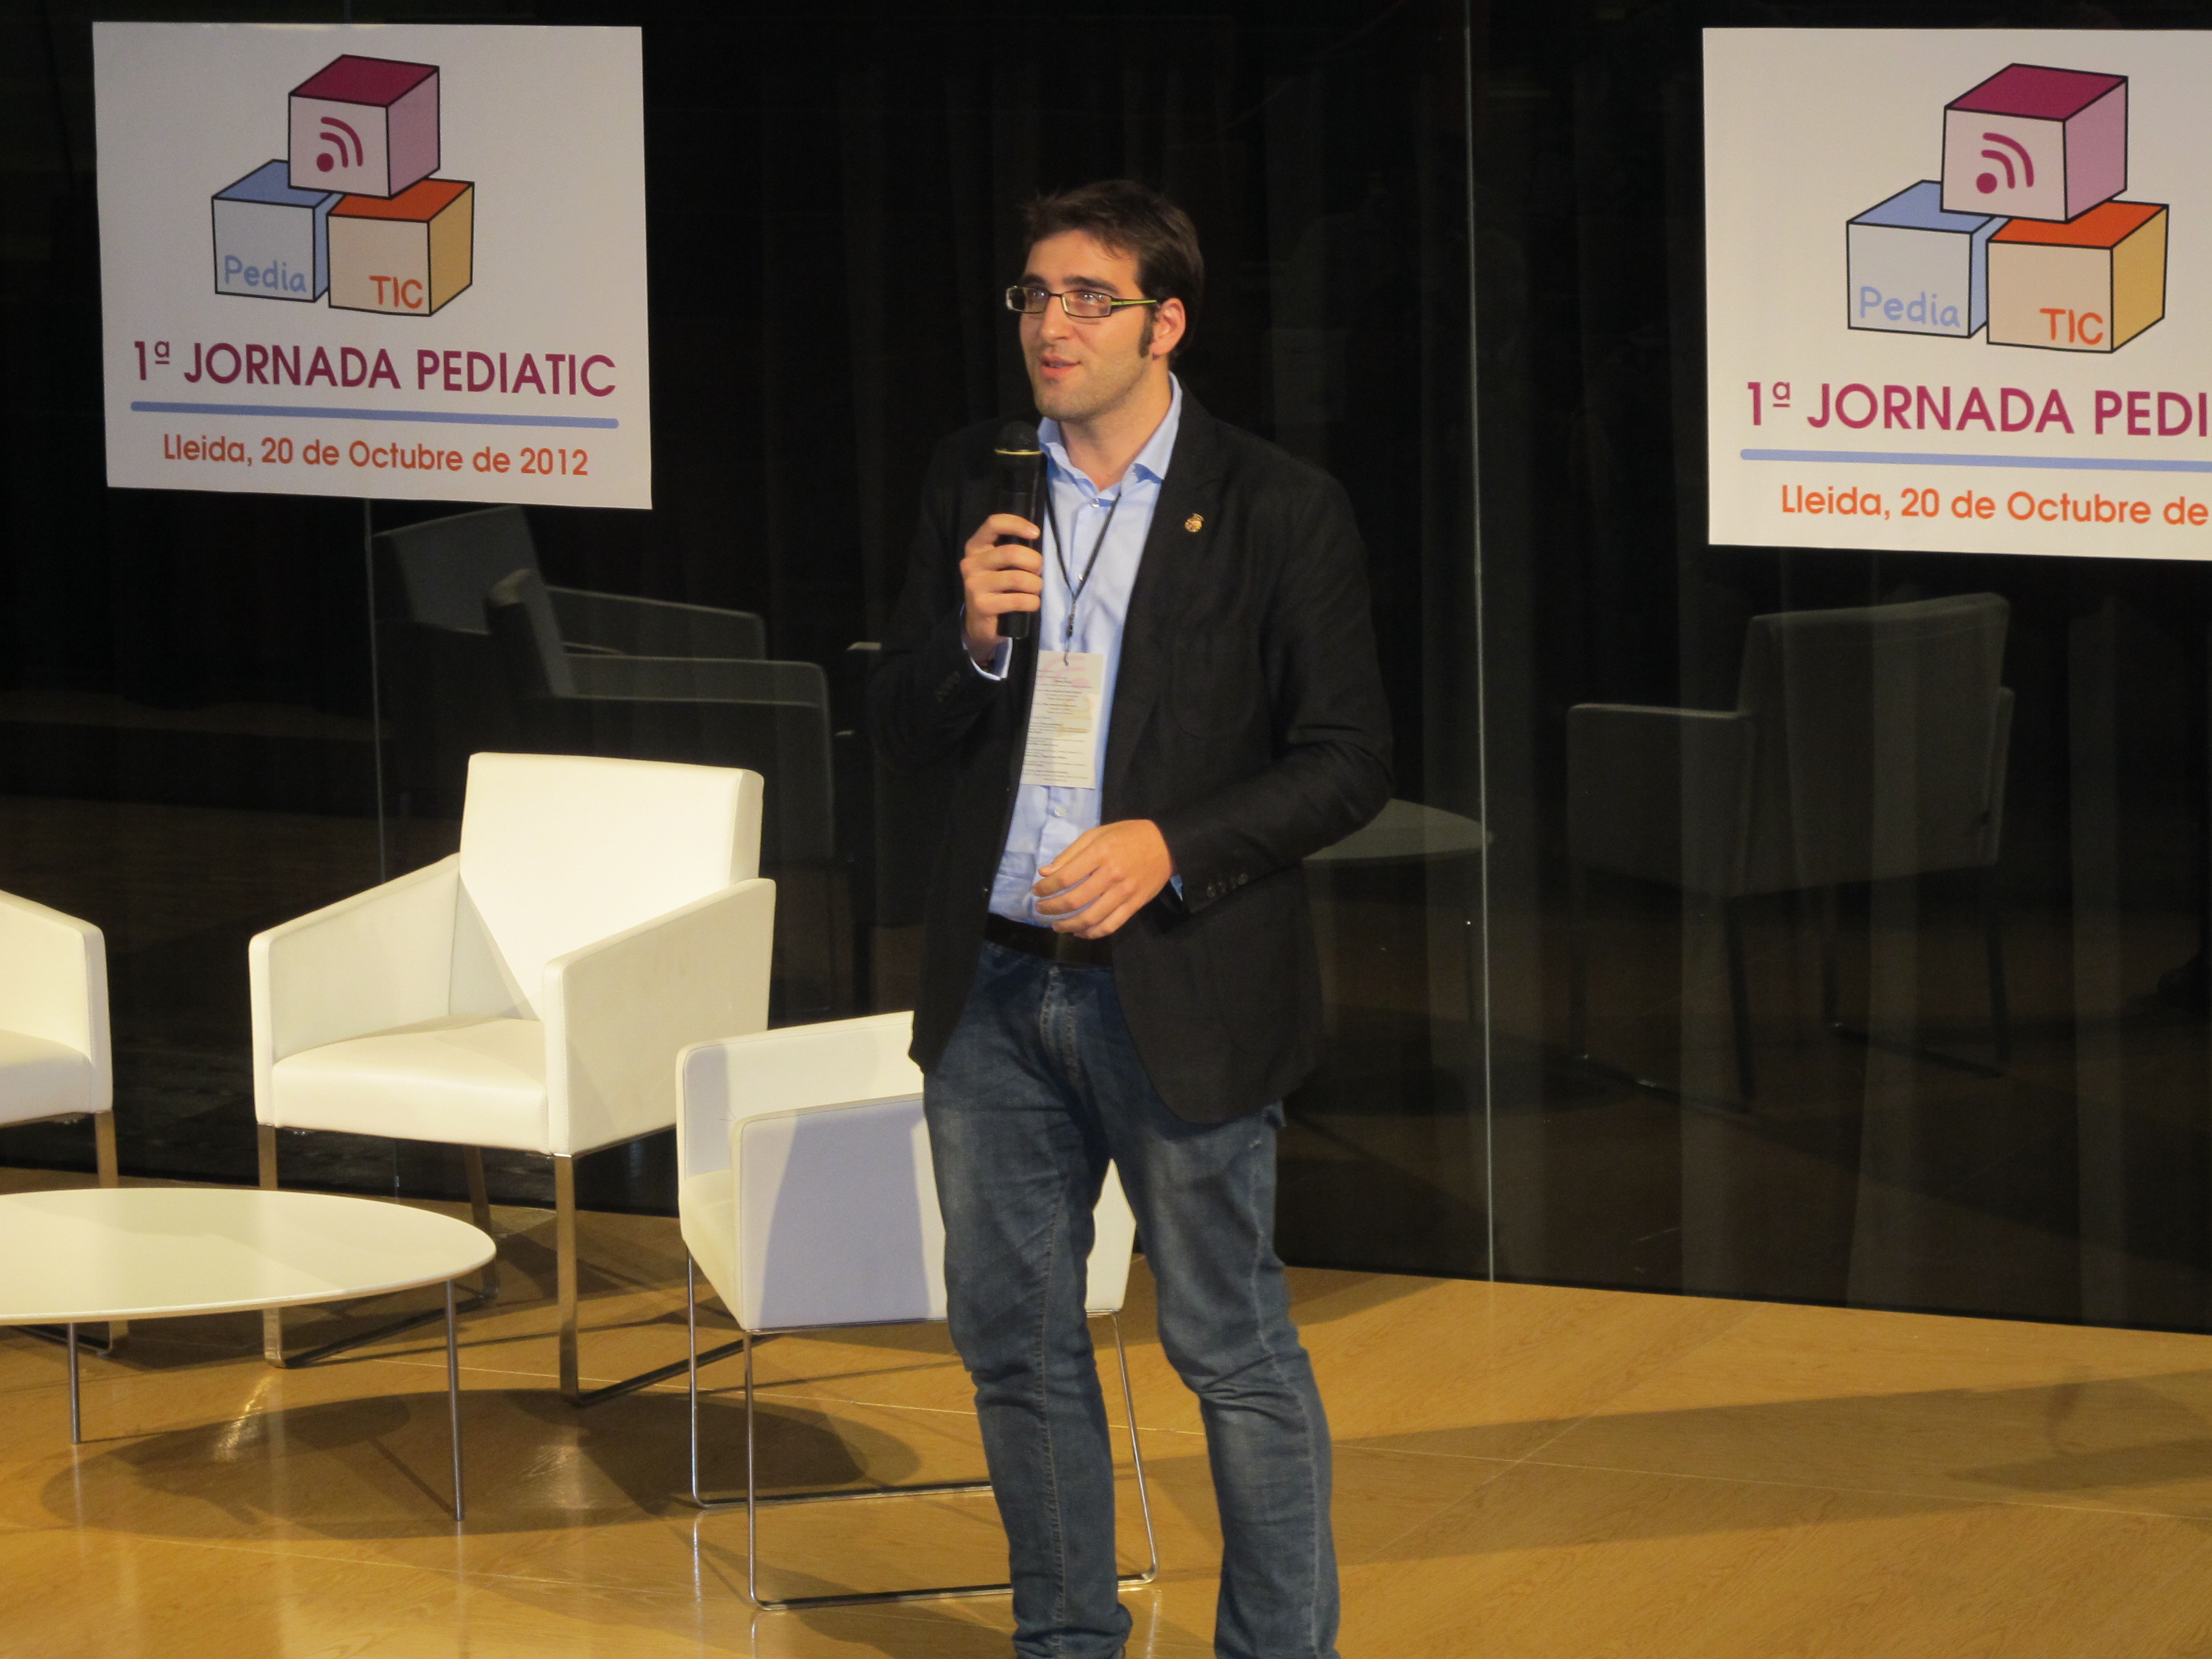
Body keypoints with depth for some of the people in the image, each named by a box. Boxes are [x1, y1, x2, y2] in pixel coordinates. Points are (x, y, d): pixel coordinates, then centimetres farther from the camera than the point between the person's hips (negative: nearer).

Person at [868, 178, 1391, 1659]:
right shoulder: (972, 485, 6)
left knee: (1233, 1352, 1)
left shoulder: (1278, 510, -7)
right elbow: (904, 736, 7)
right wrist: (971, 636, -13)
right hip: (995, 991, 5)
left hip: (1178, 993, -5)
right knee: (1014, 1340, 14)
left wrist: (1169, 848, -19)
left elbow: (1348, 766, -7)